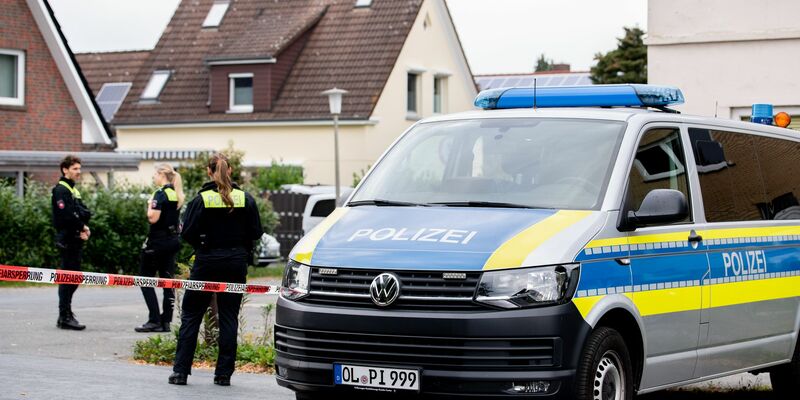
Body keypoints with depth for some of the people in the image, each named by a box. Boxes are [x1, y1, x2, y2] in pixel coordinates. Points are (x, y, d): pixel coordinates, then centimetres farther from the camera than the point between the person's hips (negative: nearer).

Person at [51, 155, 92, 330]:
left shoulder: (73, 190, 20)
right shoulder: (61, 190, -11)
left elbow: (82, 212, 19)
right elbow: (66, 216, -22)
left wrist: (84, 227, 0)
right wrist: (81, 228, -11)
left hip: (76, 240, 10)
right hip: (67, 240, -10)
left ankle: (65, 314, 20)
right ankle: (65, 317, -8)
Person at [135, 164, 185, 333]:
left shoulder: (161, 193, -15)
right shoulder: (177, 194, 11)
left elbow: (153, 218, -21)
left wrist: (150, 205, -6)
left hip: (158, 241, -8)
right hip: (173, 240, 8)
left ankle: (154, 320, -7)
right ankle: (166, 321, 7)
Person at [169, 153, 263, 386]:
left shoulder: (201, 200, -9)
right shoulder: (245, 199, -2)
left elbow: (188, 233, -11)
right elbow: (255, 233, -1)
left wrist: (202, 245, 9)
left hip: (206, 262, -2)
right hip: (236, 263, 2)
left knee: (191, 315, 8)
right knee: (229, 318, 8)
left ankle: (181, 371, 4)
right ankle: (224, 373, 7)